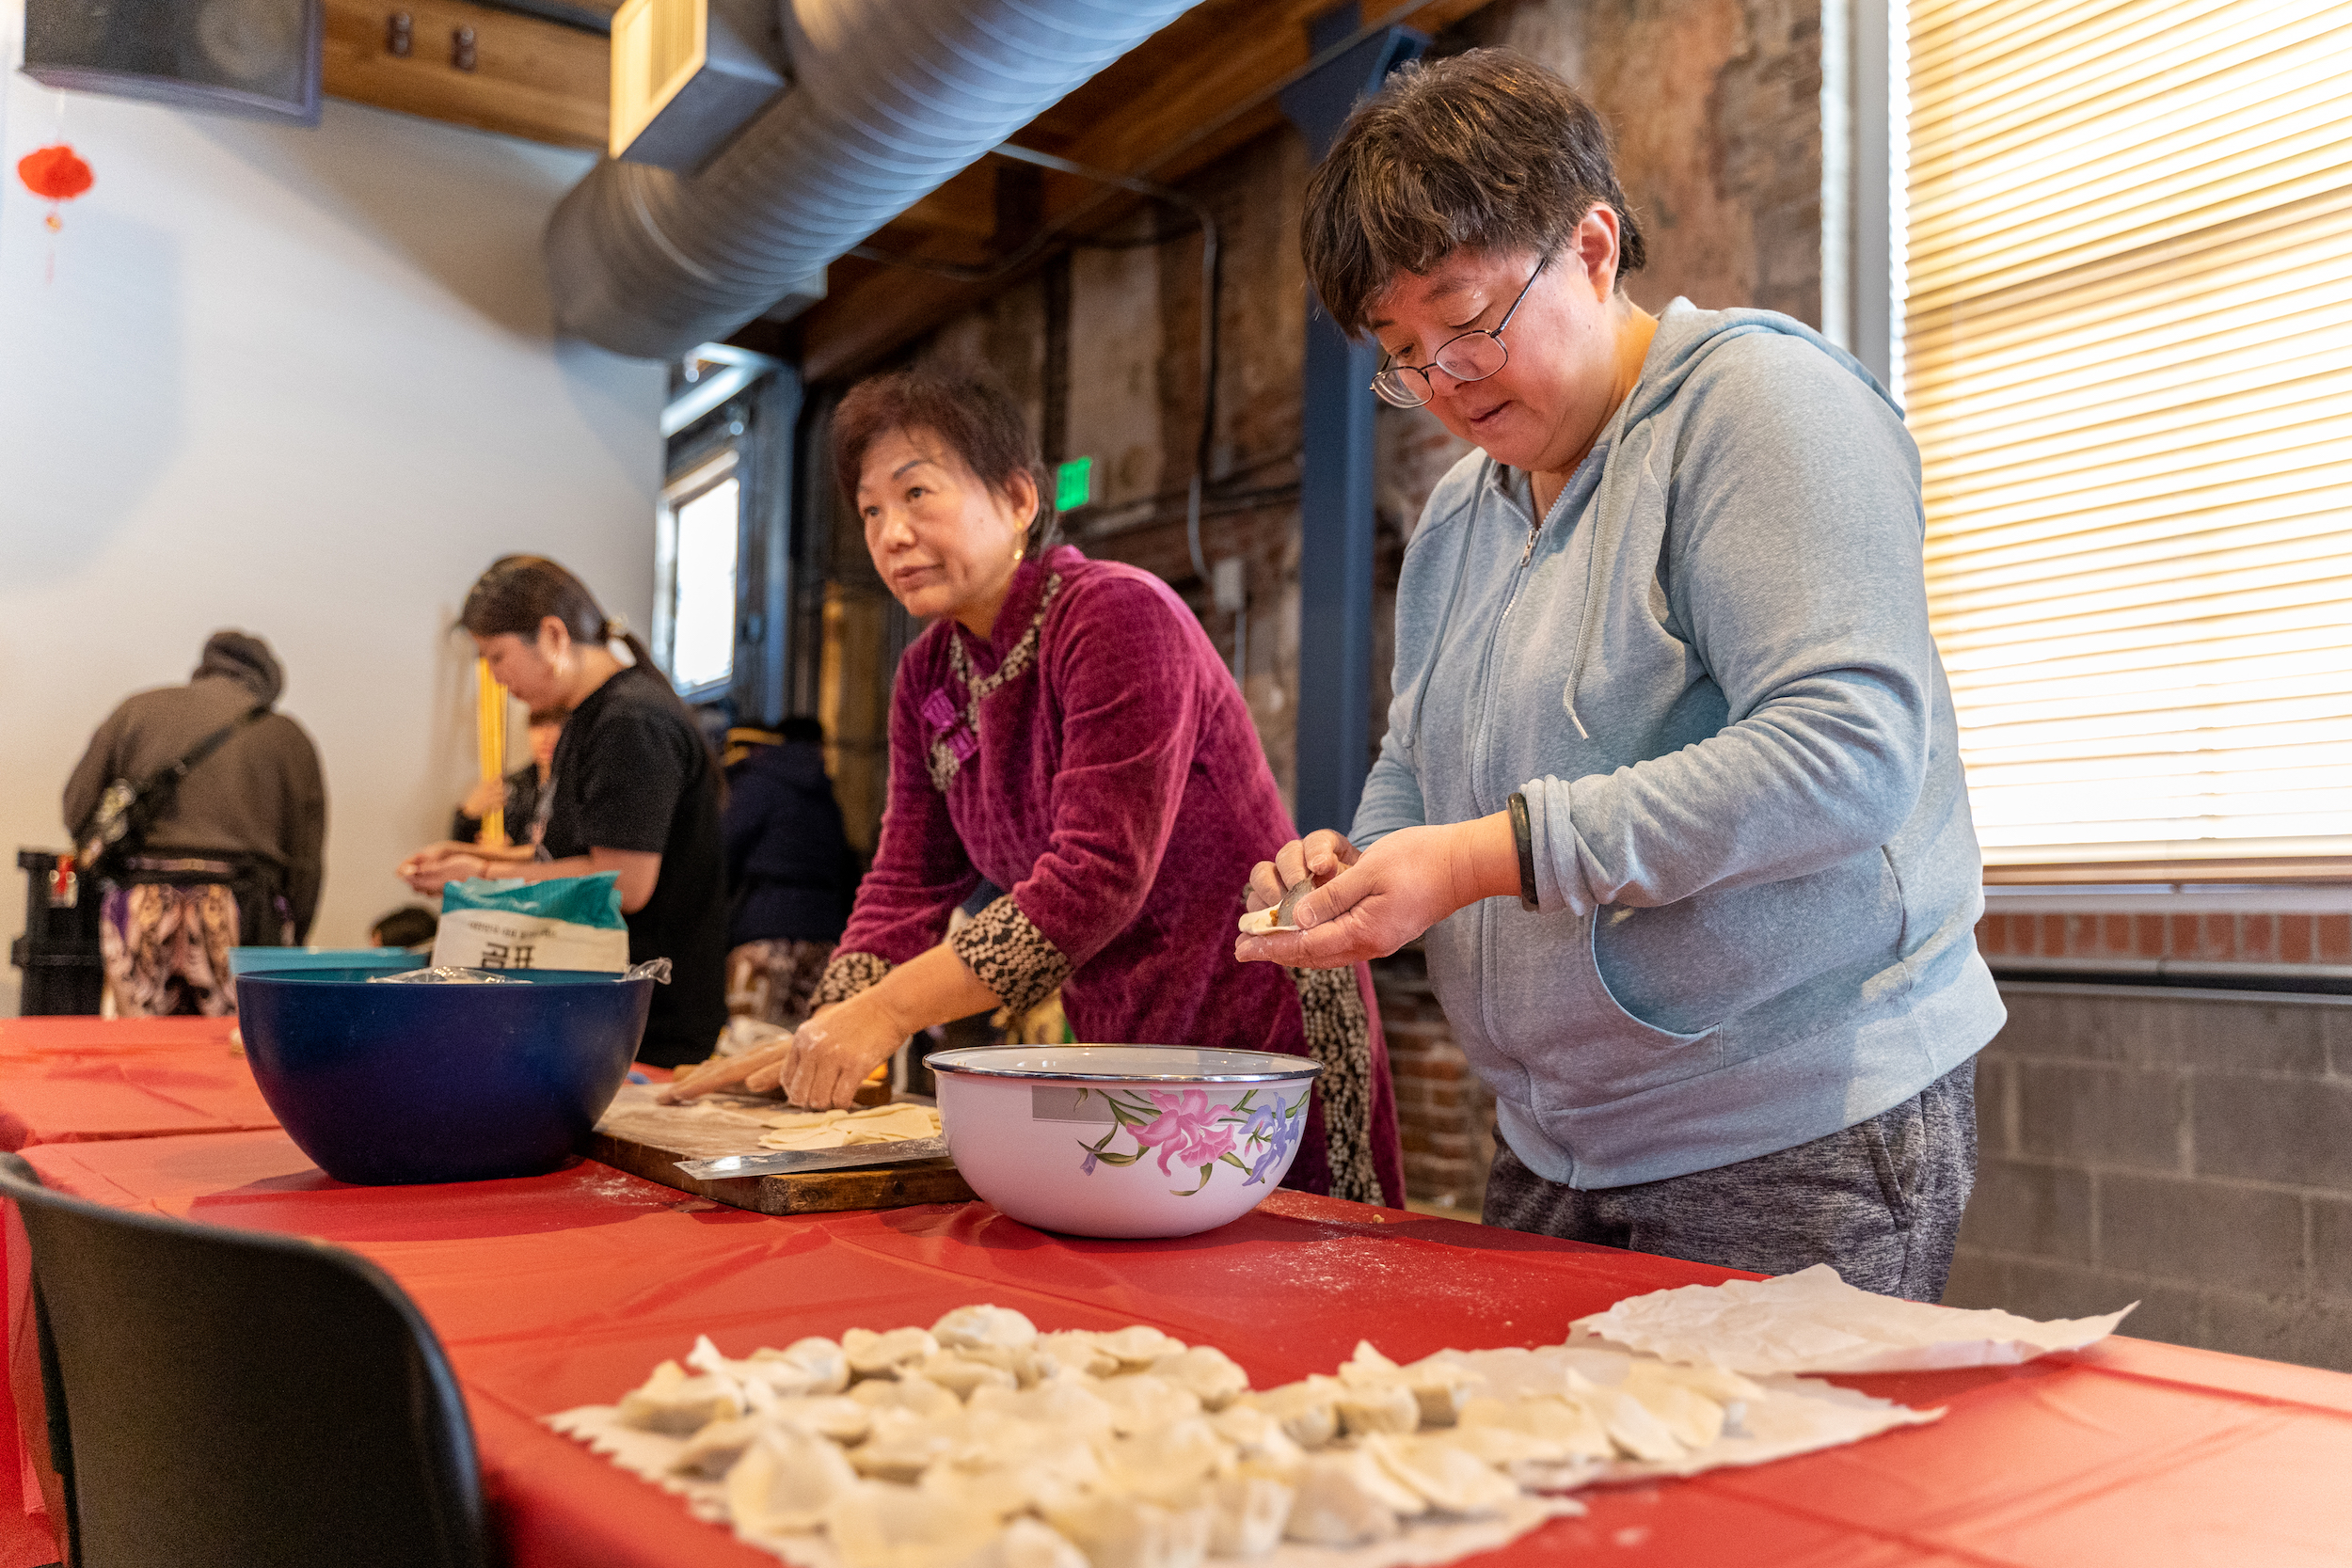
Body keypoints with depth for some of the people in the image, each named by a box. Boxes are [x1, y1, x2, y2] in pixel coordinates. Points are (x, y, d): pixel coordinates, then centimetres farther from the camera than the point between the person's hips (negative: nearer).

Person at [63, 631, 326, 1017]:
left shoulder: (137, 709, 14)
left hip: (139, 911, 2)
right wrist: (287, 949, 14)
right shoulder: (289, 737, 10)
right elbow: (306, 862, 7)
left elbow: (77, 809, 13)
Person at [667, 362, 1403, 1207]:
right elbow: (906, 885, 6)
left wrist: (885, 1011, -26)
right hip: (1122, 1049, 7)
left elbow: (1100, 875, -26)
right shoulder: (929, 672, 6)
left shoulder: (1118, 615, -19)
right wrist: (819, 1042, -10)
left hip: (1260, 1038, -7)